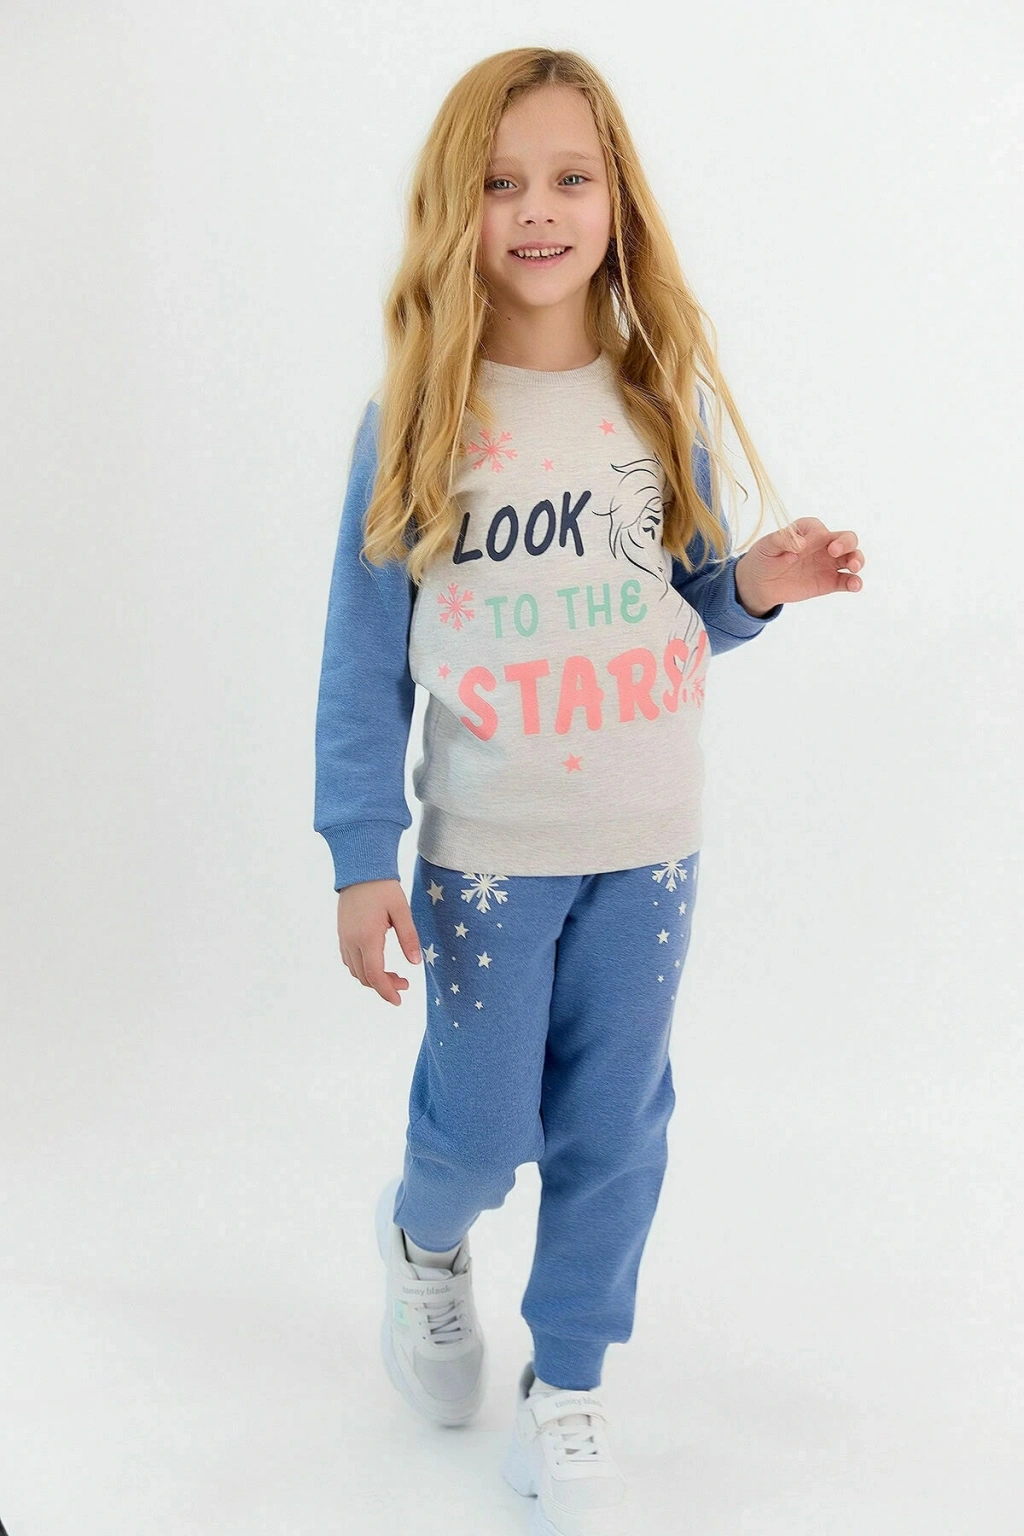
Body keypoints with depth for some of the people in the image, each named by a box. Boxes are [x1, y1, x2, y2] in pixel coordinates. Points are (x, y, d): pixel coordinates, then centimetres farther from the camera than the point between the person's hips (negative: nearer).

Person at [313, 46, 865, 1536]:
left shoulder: (664, 399, 0)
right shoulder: (416, 417, -8)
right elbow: (364, 655, -5)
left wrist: (755, 587, -12)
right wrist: (361, 857, -8)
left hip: (649, 845, 2)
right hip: (485, 848, -2)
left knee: (612, 1133, 10)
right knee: (482, 1129, 7)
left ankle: (564, 1400, 30)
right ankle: (423, 1242, 44)